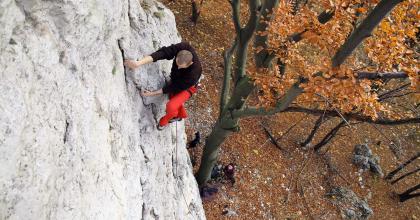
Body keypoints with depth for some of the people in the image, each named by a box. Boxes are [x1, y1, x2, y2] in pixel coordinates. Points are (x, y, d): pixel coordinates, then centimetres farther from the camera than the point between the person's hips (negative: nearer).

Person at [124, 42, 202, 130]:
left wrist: (152, 93, -26)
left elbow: (175, 87, -30)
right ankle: (181, 115, 59)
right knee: (173, 99, 26)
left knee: (171, 106, -24)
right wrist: (139, 63, -58)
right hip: (175, 79, 6)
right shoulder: (184, 47, -35)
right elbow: (163, 52, -44)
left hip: (186, 87, -5)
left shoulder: (194, 73, -43)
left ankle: (163, 121, 11)